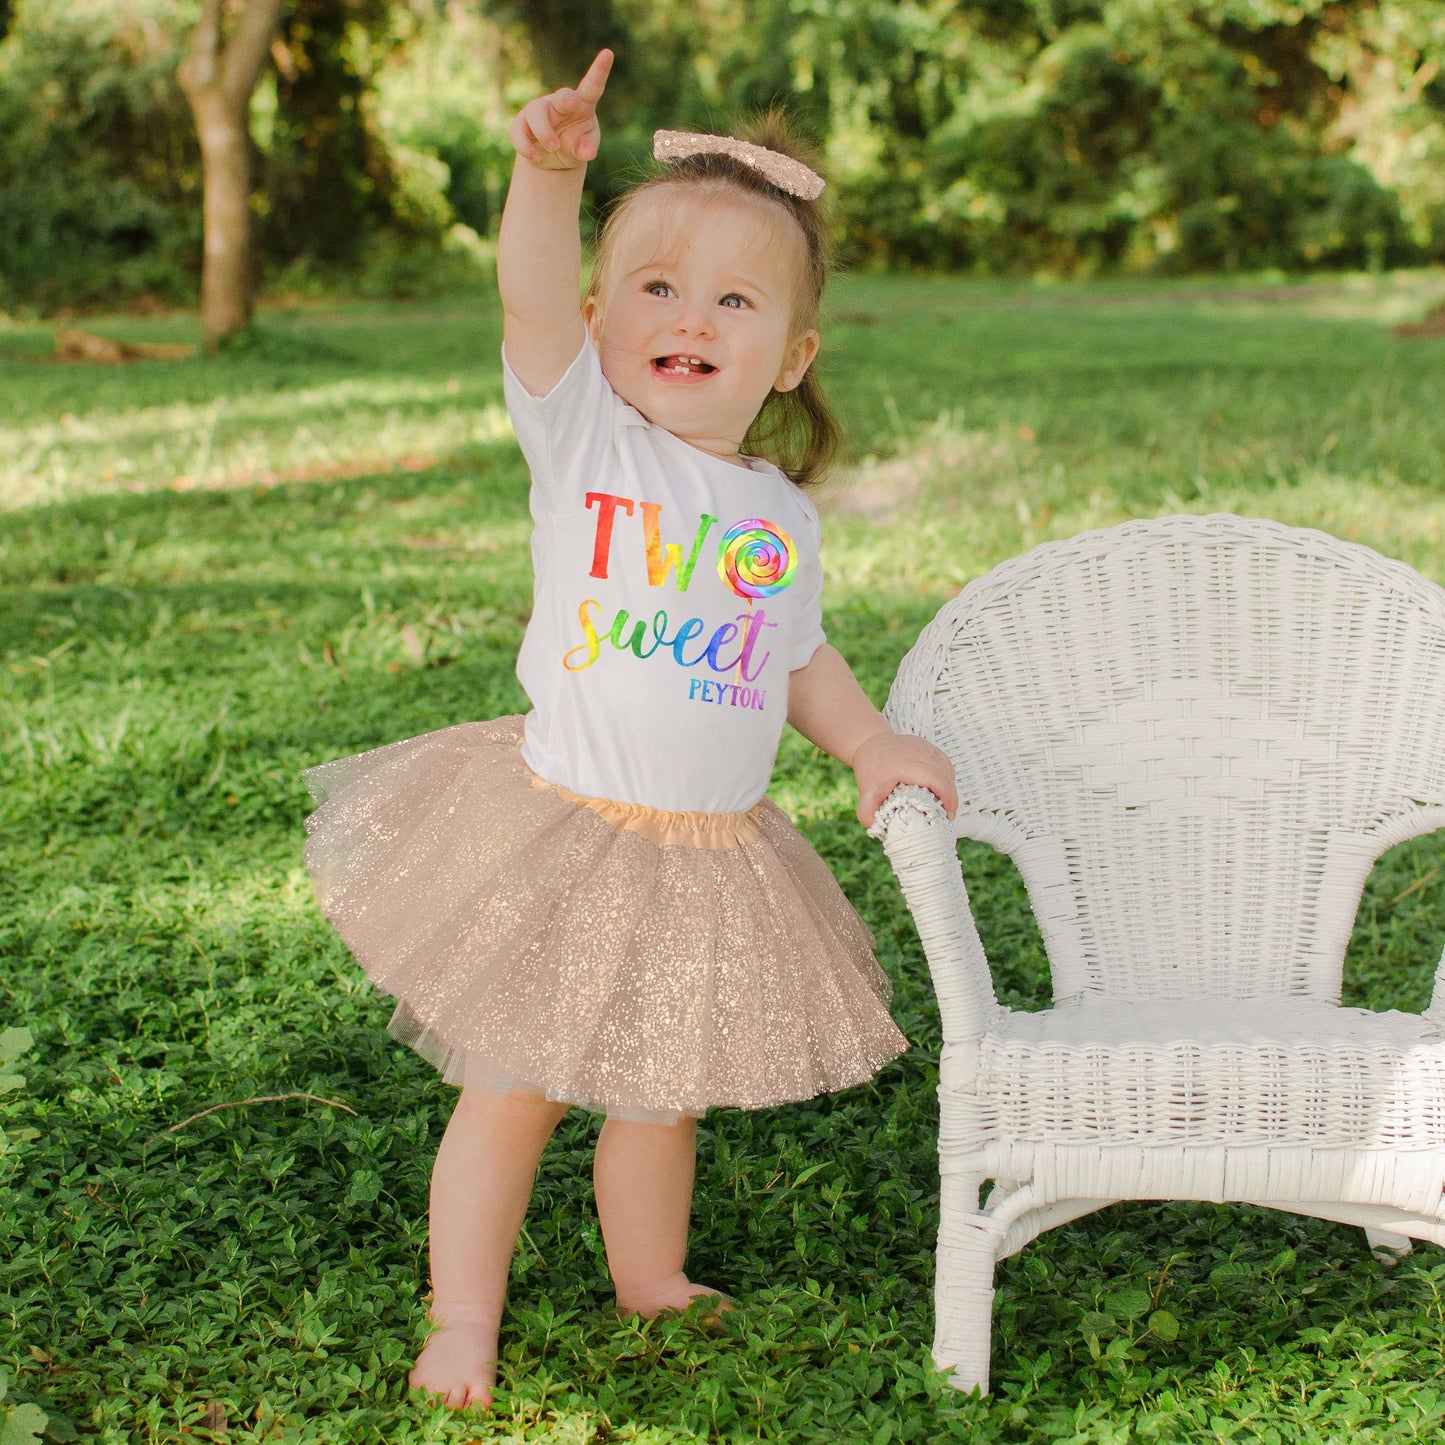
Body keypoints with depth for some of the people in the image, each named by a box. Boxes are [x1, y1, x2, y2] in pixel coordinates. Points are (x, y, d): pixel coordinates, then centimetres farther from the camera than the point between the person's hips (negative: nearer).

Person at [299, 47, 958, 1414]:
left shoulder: (782, 515, 4)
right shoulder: (582, 433, -9)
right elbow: (531, 296, -27)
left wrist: (874, 741, 4)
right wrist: (549, 172, -43)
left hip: (715, 856, 4)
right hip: (565, 833, -4)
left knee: (661, 1090, 20)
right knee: (517, 1087, 6)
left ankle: (651, 1275, 43)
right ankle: (462, 1319, 24)